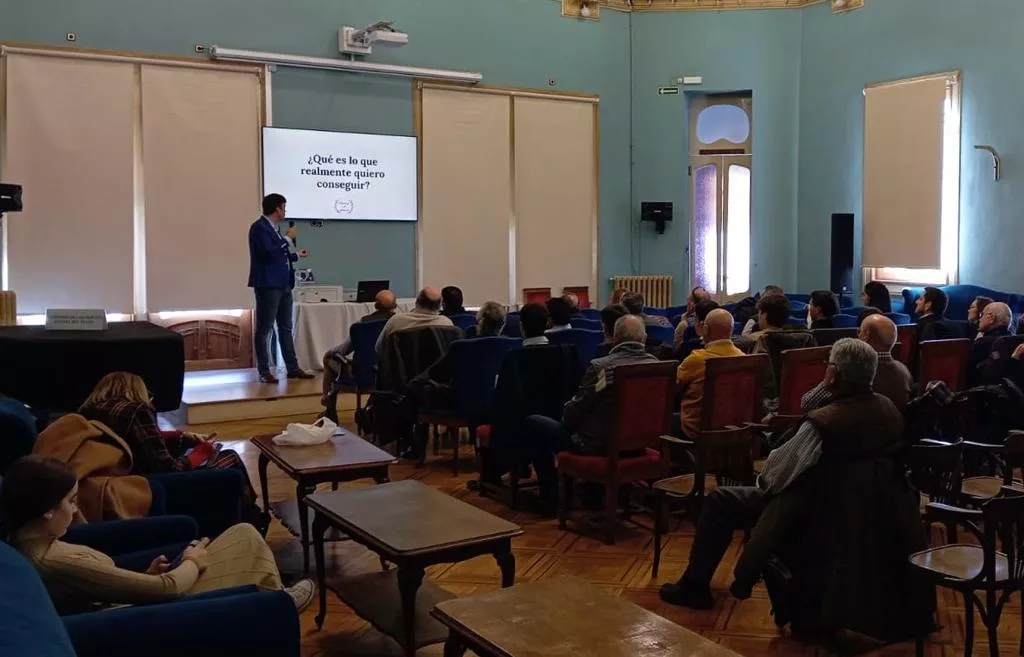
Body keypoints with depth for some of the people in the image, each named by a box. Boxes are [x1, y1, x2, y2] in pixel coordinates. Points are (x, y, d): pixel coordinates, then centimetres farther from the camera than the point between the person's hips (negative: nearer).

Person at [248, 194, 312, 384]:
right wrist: (287, 239, -11)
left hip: (283, 285, 10)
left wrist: (296, 255, 37)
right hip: (268, 285, -10)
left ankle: (292, 368, 16)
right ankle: (264, 372, 0)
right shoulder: (259, 227, -11)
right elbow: (269, 252, -23)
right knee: (265, 329, -4)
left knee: (286, 328, 11)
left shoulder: (272, 227, 17)